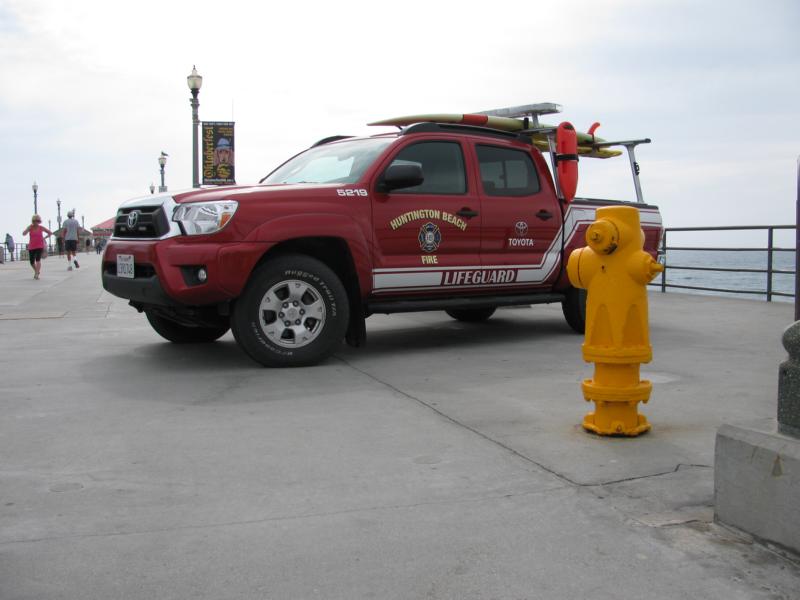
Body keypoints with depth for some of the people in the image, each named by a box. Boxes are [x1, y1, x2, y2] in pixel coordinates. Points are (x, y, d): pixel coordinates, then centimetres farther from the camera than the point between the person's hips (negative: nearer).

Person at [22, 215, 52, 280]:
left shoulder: (41, 228, 0)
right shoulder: (30, 227, -2)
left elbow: (50, 233, 10)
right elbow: (24, 233, -18)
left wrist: (44, 238, 1)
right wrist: (30, 226, -20)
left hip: (40, 246, -2)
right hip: (31, 247, 2)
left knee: (38, 259, -22)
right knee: (32, 262, 7)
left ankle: (36, 274, -24)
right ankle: (36, 271, 35)